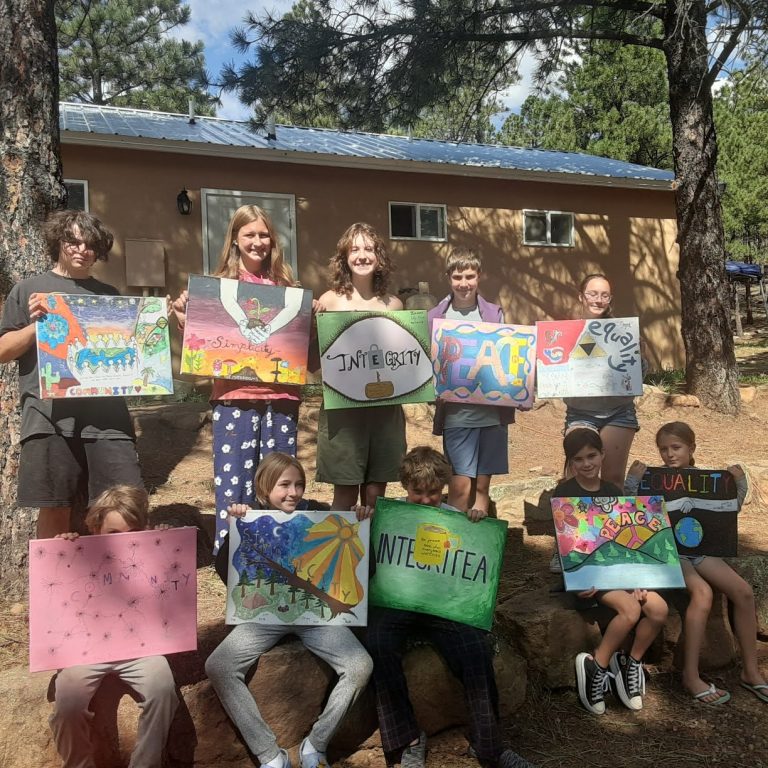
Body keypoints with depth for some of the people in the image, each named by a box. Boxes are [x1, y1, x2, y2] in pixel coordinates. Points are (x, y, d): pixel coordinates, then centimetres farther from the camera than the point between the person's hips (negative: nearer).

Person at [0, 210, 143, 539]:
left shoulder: (109, 294, 18)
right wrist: (37, 324, -9)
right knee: (55, 510, 4)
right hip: (50, 416, -2)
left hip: (105, 413, 2)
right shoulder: (29, 289, 10)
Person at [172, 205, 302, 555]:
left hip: (280, 396, 2)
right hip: (235, 397, -2)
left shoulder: (284, 286, 11)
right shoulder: (220, 284, 5)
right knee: (233, 483, 0)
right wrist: (183, 317, -11)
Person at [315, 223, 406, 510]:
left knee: (375, 496, 9)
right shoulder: (330, 300, 1)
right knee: (346, 495, 2)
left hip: (385, 407, 3)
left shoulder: (393, 304, 8)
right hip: (342, 407, -2)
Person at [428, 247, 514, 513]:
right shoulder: (436, 317, 1)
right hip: (456, 412, -2)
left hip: (492, 410, 2)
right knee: (461, 485, -5)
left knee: (482, 484, 10)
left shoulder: (494, 314, 6)